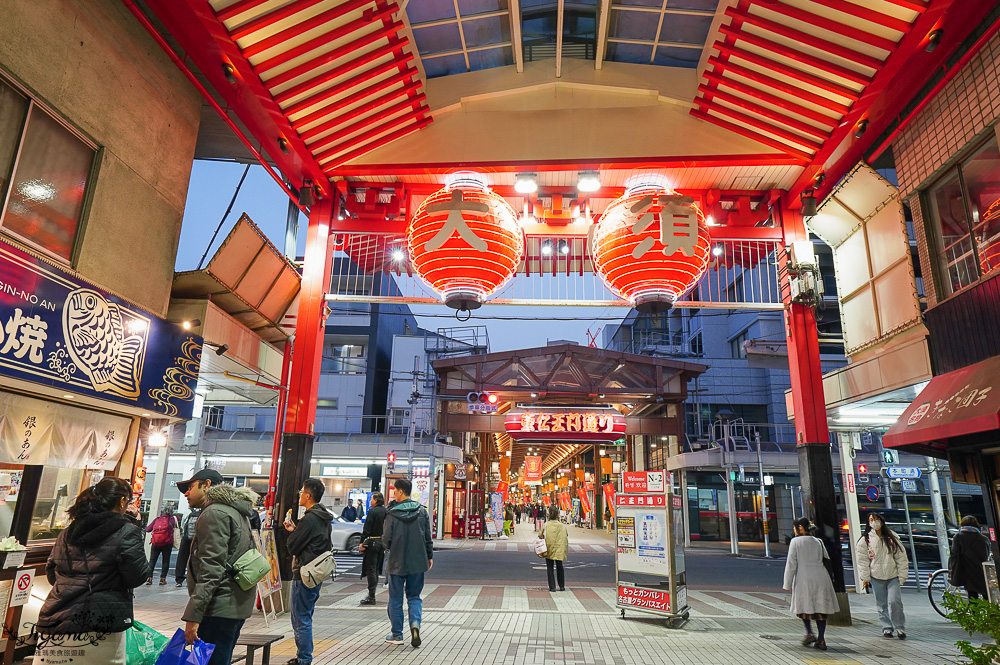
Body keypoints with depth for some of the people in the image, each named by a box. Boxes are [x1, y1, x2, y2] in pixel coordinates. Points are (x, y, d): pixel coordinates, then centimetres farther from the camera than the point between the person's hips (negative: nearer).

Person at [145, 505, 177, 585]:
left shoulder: (156, 520, 8)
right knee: (166, 561, 8)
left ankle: (149, 577, 0)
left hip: (155, 543, 2)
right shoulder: (172, 519, 2)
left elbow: (148, 529, 7)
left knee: (152, 560, 9)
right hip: (167, 543, -1)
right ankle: (163, 578, 3)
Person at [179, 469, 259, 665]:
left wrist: (193, 615, -19)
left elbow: (211, 569, -19)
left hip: (219, 610, -10)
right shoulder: (237, 513, 20)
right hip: (238, 606, 10)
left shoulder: (214, 513, -11)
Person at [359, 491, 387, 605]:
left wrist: (362, 542, -10)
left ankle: (371, 597, -1)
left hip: (372, 543, -7)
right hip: (382, 542, 7)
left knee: (371, 570, -2)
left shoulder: (372, 511, -13)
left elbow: (367, 529, -15)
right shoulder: (386, 511, 8)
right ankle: (372, 594, 22)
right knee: (376, 569, 16)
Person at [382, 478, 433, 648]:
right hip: (417, 562, 3)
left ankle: (397, 634, 18)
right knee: (414, 596, 15)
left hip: (397, 562, -3)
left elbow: (386, 540, -11)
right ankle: (415, 623, -8)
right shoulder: (422, 511, 0)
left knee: (395, 599, 12)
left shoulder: (392, 514, -12)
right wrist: (430, 556, 15)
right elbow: (428, 536, 5)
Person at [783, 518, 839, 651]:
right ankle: (821, 639, 7)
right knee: (820, 608, 10)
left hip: (804, 578, -4)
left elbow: (791, 565, -5)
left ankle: (809, 633, -1)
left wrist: (787, 584, 0)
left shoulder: (795, 542, -3)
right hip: (820, 577, 4)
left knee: (803, 607, 14)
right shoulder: (818, 541, 9)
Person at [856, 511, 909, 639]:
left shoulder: (892, 538, 2)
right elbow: (862, 560, 3)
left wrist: (902, 576, 1)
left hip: (893, 576, 0)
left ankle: (900, 628, 4)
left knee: (894, 602, -11)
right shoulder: (865, 540, 0)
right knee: (882, 604, 6)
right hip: (876, 577, 1)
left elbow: (901, 557, 5)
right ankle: (886, 627, 19)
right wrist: (865, 577, -1)